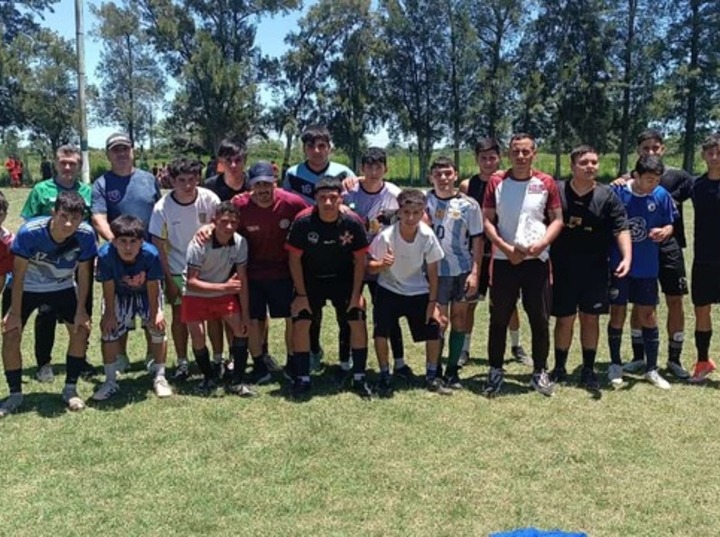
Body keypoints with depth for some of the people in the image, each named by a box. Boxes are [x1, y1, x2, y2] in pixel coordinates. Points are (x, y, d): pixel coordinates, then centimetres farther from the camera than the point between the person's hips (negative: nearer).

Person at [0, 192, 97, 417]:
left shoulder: (85, 234, -27)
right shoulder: (29, 232, -34)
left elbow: (83, 273, -13)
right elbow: (19, 274, -23)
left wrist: (81, 310, -11)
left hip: (63, 287, 2)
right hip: (26, 287, -2)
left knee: (81, 329, -8)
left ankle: (70, 389, 10)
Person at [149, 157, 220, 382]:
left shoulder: (209, 199, -15)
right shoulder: (162, 207, -17)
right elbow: (158, 246, -10)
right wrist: (168, 280, -9)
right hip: (177, 270, -1)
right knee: (179, 315, 4)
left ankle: (218, 359, 21)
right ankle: (182, 362, 18)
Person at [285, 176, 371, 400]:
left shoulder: (352, 223, -18)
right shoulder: (303, 222, -22)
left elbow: (360, 259, -7)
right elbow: (295, 258, -12)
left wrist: (356, 294, -8)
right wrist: (301, 294, -12)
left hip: (344, 279, 1)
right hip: (311, 279, -1)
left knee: (358, 321, -6)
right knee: (300, 323, -11)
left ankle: (359, 378, 7)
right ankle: (302, 379, 2)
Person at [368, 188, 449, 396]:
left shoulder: (428, 236, -18)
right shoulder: (386, 236, -23)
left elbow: (432, 271, -8)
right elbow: (370, 267, -14)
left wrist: (432, 303, -8)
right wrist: (382, 264, -37)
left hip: (418, 292, 2)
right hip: (389, 290, -2)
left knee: (434, 330, -4)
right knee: (381, 332, -14)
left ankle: (431, 376, 17)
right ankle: (385, 377, 7)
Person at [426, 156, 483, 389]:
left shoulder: (469, 204, -2)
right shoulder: (424, 200, -1)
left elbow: (477, 240, 0)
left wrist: (475, 273, -6)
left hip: (462, 270, 1)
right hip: (436, 271, -1)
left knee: (459, 318, 7)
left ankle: (452, 370, 18)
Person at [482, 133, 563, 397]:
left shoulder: (546, 183, 3)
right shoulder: (496, 183, 2)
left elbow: (557, 220, 4)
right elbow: (487, 220, 0)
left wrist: (541, 244, -13)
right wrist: (506, 247, -12)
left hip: (537, 260, 0)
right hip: (503, 260, 0)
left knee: (540, 319, 6)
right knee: (499, 318, 6)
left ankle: (540, 372, 19)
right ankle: (496, 370, 18)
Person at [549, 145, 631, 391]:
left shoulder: (607, 196, -2)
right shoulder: (557, 191, -4)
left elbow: (621, 230, -6)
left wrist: (626, 258, -21)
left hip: (595, 269, 1)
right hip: (563, 268, -1)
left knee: (590, 318, 9)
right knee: (564, 319, 7)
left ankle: (588, 370, 22)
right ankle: (559, 368, 23)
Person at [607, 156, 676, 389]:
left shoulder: (661, 195, -6)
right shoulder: (617, 192, -12)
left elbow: (669, 225, 6)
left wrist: (664, 231, -17)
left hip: (647, 267, 2)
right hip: (618, 265, -2)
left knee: (648, 315, 8)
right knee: (617, 314, 7)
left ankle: (652, 369, 21)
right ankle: (615, 365, 23)